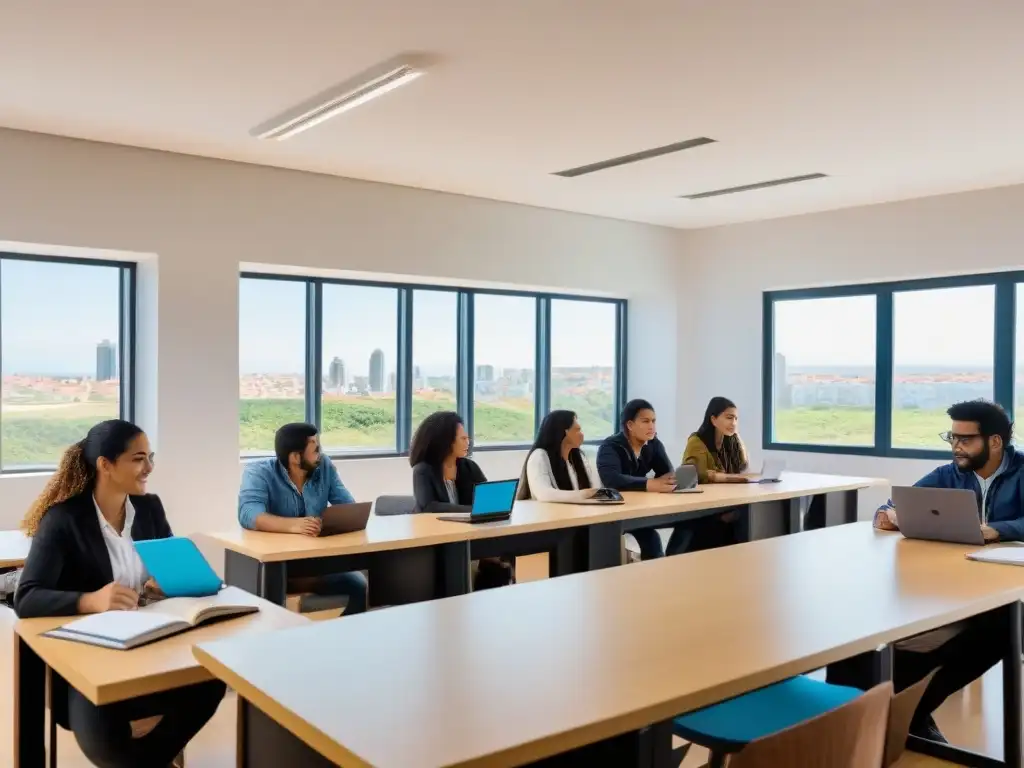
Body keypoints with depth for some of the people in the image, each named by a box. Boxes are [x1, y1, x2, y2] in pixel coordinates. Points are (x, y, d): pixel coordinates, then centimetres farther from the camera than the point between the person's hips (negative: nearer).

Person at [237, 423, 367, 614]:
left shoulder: (325, 466, 1)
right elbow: (248, 514, -29)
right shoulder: (258, 472, -12)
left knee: (359, 586, -19)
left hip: (318, 561, 4)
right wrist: (293, 524, -47)